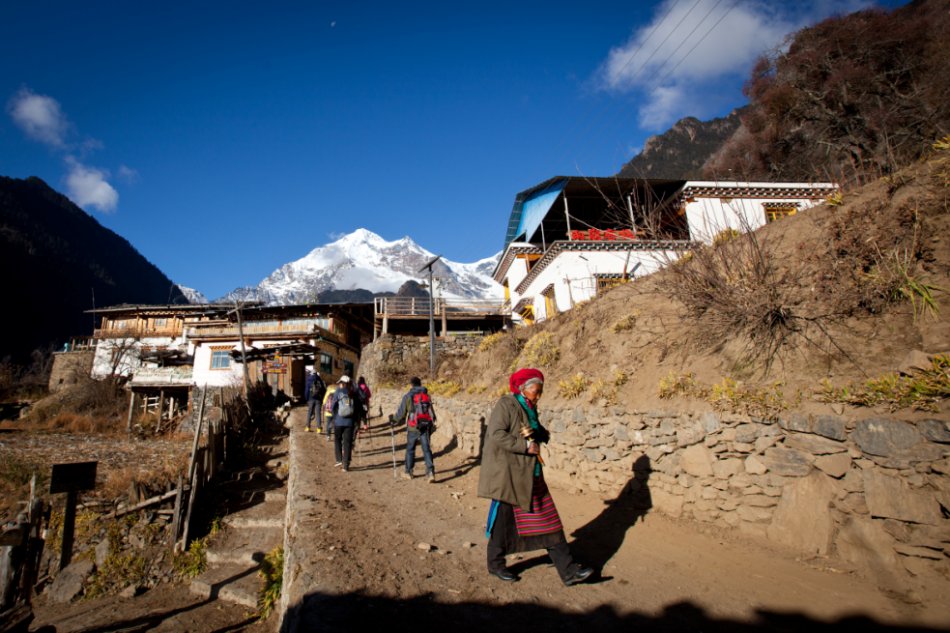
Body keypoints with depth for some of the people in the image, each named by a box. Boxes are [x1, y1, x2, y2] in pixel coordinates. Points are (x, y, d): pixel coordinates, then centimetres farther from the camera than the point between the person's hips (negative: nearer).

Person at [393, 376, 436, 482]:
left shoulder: (408, 396, -2)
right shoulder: (427, 395, 10)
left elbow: (401, 413, 1)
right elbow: (432, 412, 11)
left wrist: (393, 419, 19)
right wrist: (432, 423, 25)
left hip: (413, 427, -2)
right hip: (426, 426, 2)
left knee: (410, 449, 14)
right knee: (427, 449, 3)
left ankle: (408, 472, 26)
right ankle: (430, 472, -10)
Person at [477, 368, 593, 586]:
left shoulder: (530, 408, 12)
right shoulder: (506, 404, -14)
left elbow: (544, 434, 13)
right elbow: (496, 435, -23)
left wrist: (536, 433, -10)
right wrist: (526, 446, -21)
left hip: (530, 475, 8)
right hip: (507, 474, -8)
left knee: (548, 521, 7)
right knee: (503, 519, 6)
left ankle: (568, 571, 12)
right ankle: (495, 564, 28)